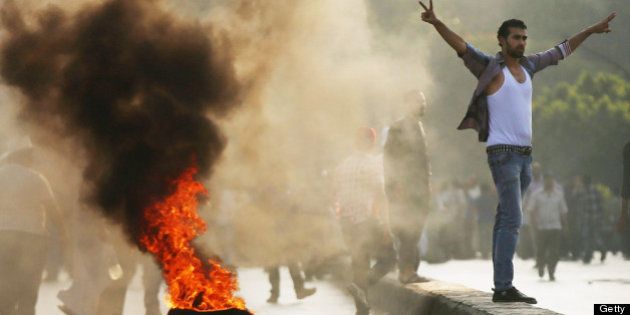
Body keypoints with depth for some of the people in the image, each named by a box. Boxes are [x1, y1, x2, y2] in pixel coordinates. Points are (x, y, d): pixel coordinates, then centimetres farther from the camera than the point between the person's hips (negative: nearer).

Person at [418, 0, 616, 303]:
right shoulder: (489, 67, -7)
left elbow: (561, 51, 26)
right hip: (502, 154, -8)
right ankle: (504, 287, -19)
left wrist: (592, 29, 32)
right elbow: (461, 46, -22)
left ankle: (502, 285, 14)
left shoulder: (526, 65, 13)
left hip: (524, 155, 8)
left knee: (506, 220, 10)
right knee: (512, 219, -16)